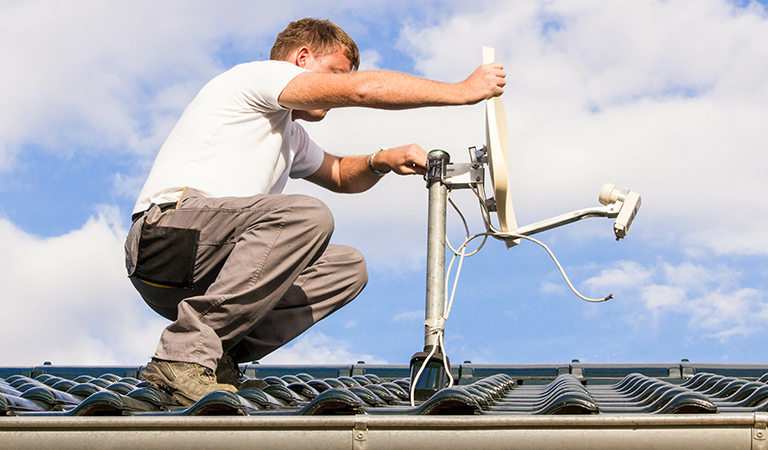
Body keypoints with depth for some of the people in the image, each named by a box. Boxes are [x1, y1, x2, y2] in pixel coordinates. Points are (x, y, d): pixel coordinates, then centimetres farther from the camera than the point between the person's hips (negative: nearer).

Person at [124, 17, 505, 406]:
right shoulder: (258, 74, 0)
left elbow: (338, 174, 41)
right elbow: (363, 88, -12)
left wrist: (381, 161, 17)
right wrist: (461, 91, -7)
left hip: (205, 276, 10)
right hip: (166, 233, -10)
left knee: (347, 268, 5)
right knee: (307, 217, -30)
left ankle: (219, 357, -4)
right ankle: (185, 354, -26)